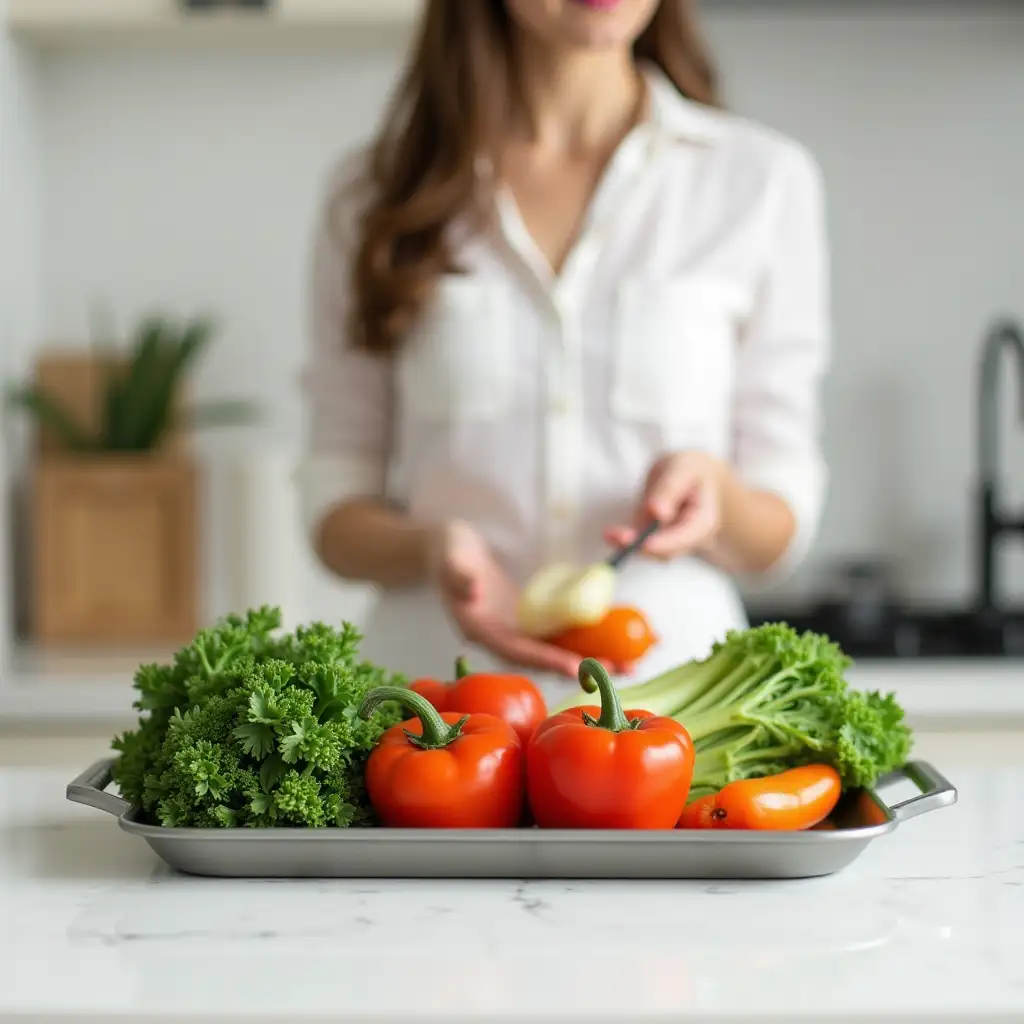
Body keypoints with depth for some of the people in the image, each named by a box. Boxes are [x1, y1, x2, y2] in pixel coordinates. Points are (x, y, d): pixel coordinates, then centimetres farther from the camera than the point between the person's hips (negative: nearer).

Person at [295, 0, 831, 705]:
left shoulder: (762, 180, 5)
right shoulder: (372, 194, 7)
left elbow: (780, 536, 8)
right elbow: (336, 496, 9)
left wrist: (715, 493, -14)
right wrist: (430, 548, -11)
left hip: (670, 689, 0)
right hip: (441, 687, 0)